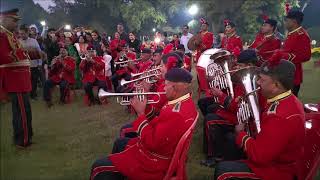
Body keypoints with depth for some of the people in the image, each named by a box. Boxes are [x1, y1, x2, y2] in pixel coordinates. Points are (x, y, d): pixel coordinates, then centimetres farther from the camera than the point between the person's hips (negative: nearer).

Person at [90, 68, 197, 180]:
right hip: (161, 148, 11)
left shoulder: (176, 113, -34)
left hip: (154, 162, -11)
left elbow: (152, 142, -31)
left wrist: (141, 113, -22)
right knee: (120, 144, 30)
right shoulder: (185, 101, -1)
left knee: (99, 166, -5)